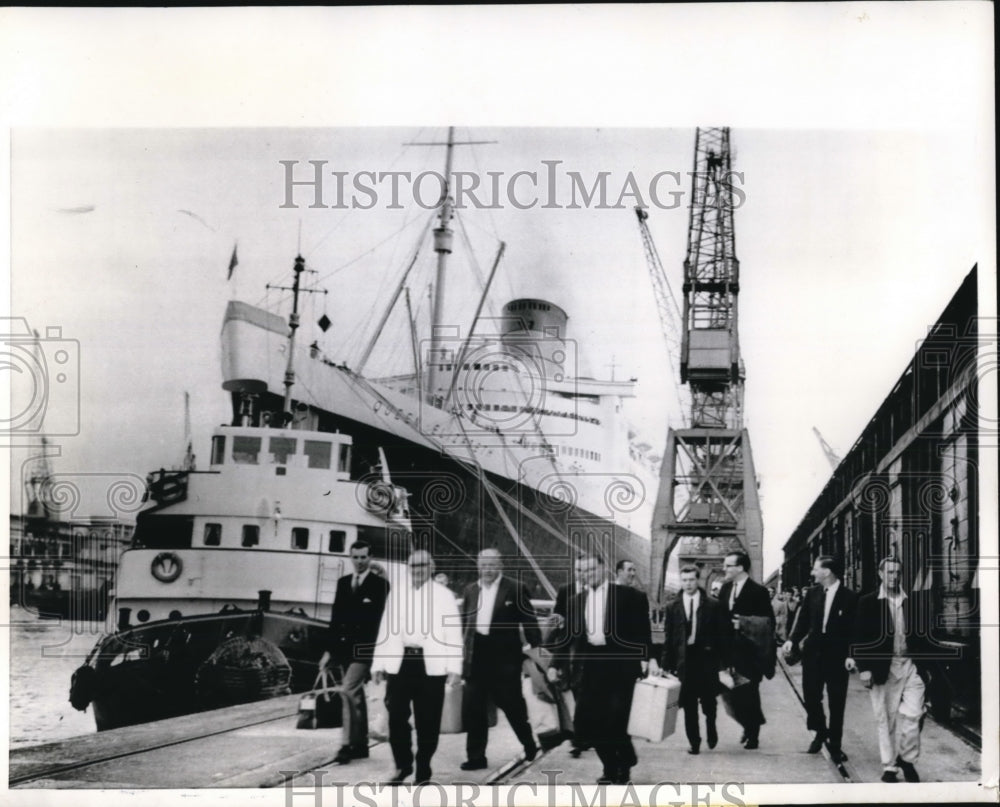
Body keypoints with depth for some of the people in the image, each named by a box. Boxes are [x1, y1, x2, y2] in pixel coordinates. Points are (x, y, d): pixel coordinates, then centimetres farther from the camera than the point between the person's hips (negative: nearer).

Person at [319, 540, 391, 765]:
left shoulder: (380, 584, -5)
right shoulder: (343, 583, 12)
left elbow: (377, 618, -9)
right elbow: (335, 617, 12)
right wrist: (330, 649, 9)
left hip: (364, 649, -6)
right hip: (345, 648, 6)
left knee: (347, 691, -17)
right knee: (356, 695, 13)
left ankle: (347, 744, -13)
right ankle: (360, 745, 21)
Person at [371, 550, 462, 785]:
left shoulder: (444, 596, 5)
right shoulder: (396, 592, 12)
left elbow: (453, 634, 0)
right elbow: (386, 630, 12)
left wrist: (454, 668, -9)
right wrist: (378, 664, 6)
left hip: (431, 665, -2)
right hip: (399, 662, 2)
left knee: (427, 721, 1)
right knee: (396, 717, -1)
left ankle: (423, 771, 13)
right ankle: (402, 765, 16)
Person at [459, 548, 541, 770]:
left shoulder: (514, 589, -4)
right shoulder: (470, 590, 11)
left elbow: (528, 619, -6)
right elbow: (464, 622, 14)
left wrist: (536, 646, -14)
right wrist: (464, 649, 8)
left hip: (504, 657, -4)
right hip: (477, 658, 5)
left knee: (512, 704, 6)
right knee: (472, 709, 3)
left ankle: (529, 745, 29)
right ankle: (476, 757, 12)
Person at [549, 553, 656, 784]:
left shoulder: (627, 596, -1)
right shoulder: (578, 601, 12)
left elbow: (642, 629, -4)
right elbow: (570, 635, 12)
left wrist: (647, 658, -14)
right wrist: (557, 665, 4)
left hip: (620, 664, -5)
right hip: (592, 665, 5)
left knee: (614, 721, -11)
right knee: (584, 722, 0)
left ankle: (624, 765, 16)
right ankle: (611, 768, 19)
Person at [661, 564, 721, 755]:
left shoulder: (712, 605, 2)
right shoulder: (673, 607, 6)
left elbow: (720, 634, 2)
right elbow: (668, 638, 6)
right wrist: (666, 664, 1)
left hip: (706, 658, -1)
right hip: (684, 660, 1)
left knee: (708, 700, 5)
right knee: (688, 704, 3)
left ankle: (711, 729, 32)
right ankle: (694, 741, 12)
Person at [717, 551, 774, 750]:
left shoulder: (758, 591, -10)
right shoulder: (725, 589, 8)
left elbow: (768, 622, -11)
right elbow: (721, 617, 8)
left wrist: (745, 623, -20)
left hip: (748, 653, -5)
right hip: (730, 651, 5)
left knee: (749, 694, 1)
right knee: (734, 694, 7)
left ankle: (753, 735, 17)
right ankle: (748, 726, 29)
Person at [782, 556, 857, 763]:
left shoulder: (849, 597, -8)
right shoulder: (812, 593, 4)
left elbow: (853, 629, -6)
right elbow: (803, 621, 6)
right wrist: (792, 640, -9)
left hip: (837, 655, -3)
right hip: (813, 652, 4)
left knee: (836, 701, 3)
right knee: (810, 696, 5)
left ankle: (834, 744, 14)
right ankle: (820, 732, 29)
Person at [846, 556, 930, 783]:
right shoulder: (868, 603, 0)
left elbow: (923, 634, 10)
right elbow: (860, 637, -2)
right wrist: (863, 667, -8)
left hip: (911, 667, 1)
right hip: (883, 668, -1)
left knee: (912, 715, -9)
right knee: (886, 719, 5)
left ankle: (907, 759, 10)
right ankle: (889, 766, 15)